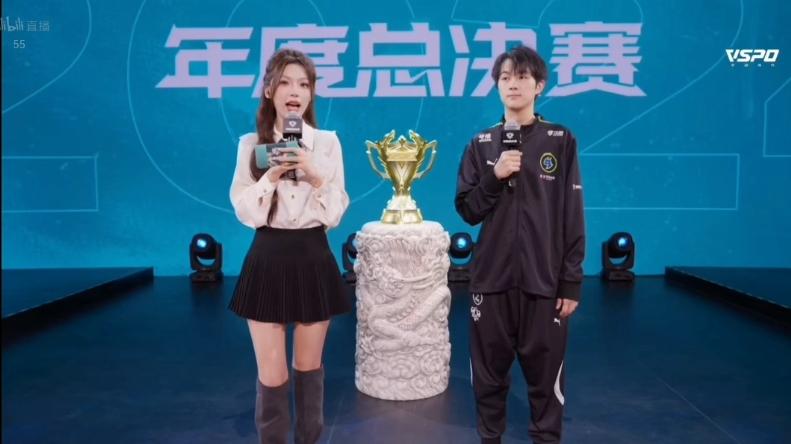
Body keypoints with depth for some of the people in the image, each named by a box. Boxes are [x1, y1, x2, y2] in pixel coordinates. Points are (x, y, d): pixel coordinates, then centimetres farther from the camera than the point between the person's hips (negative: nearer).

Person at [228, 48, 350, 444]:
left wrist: (316, 177, -16)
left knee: (309, 366, 15)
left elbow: (335, 215, -1)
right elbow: (244, 212, -5)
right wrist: (271, 176, -18)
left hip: (313, 260, 1)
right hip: (268, 260, -1)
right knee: (272, 376, 3)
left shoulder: (328, 143, 1)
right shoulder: (251, 144, 0)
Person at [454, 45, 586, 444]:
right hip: (491, 278, 2)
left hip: (544, 279, -2)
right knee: (489, 373, 10)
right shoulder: (481, 144, 6)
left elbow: (572, 217, -2)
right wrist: (494, 177, -14)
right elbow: (468, 211, 3)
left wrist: (571, 282, -5)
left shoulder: (561, 141, 0)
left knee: (545, 374, 5)